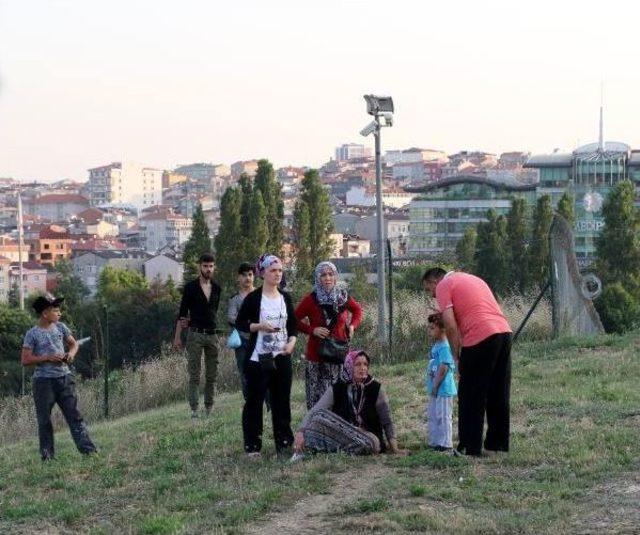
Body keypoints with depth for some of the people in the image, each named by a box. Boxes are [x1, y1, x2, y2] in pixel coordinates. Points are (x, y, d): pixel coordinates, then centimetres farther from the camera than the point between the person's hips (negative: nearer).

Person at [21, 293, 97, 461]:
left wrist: (71, 353, -1)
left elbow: (73, 343, 21)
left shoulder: (60, 327, 7)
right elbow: (25, 360, -8)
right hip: (44, 381, -3)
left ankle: (88, 449, -4)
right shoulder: (33, 334, -5)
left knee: (74, 415, 0)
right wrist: (47, 358, -16)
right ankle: (47, 456, 11)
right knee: (44, 420, 3)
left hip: (64, 377, 3)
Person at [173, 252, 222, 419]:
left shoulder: (217, 289, 10)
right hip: (195, 335, -4)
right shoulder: (191, 287, 0)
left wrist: (193, 320, 5)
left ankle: (209, 408, 11)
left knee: (212, 375, 5)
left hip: (212, 334, 4)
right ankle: (194, 409, -5)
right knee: (194, 375, -5)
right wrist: (177, 336, -6)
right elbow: (182, 313, 0)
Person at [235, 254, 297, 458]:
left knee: (282, 401, 7)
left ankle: (284, 442, 16)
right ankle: (252, 446, 5)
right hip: (258, 358, -4)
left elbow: (293, 325, 14)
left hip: (281, 357, 4)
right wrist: (259, 326, -19)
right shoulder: (253, 298, -5)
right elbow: (240, 323, -4)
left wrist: (291, 342, -4)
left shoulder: (285, 298, 9)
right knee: (254, 401, -1)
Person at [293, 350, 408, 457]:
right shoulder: (337, 389, -3)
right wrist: (300, 432, -30)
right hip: (339, 433, 1)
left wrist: (394, 448, -13)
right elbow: (314, 412, -13)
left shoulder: (376, 389, -4)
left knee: (371, 443, -38)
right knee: (320, 415, -25)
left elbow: (387, 422, -2)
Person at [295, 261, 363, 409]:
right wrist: (312, 330, -10)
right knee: (317, 399, -5)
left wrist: (352, 325, 6)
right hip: (317, 356, -2)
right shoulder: (311, 299, -4)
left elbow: (358, 310, 23)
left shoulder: (343, 297, 4)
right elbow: (294, 320, 3)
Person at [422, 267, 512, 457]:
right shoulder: (472, 279, 27)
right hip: (504, 331, 8)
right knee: (498, 393, 15)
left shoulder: (443, 286, 3)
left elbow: (451, 326, -8)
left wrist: (456, 356, 1)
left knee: (471, 397, 2)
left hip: (480, 336, -8)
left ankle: (471, 447, 4)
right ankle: (498, 443, 20)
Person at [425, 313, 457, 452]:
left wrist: (435, 386, -17)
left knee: (443, 416, -4)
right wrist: (431, 387, 14)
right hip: (435, 389, 10)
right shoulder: (435, 346, 13)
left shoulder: (444, 347, -17)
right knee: (432, 416, 16)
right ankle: (434, 442, 25)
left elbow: (443, 368, -22)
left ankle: (445, 443, 3)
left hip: (443, 388, -10)